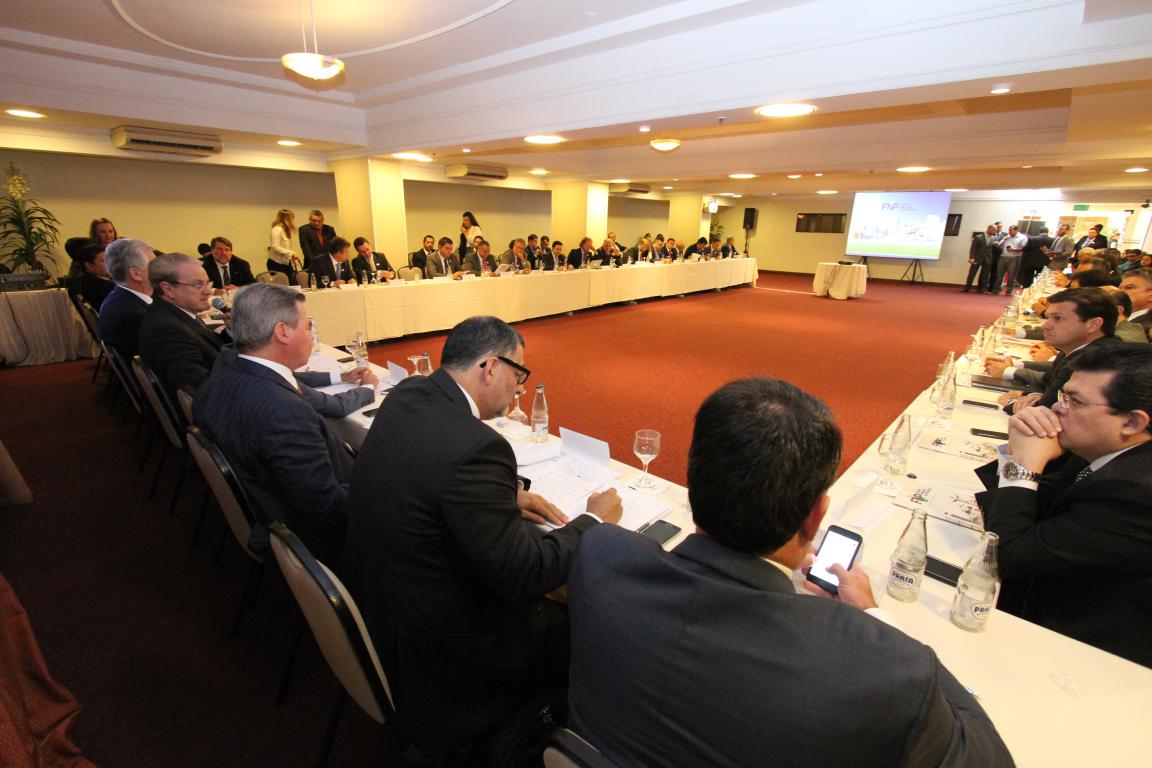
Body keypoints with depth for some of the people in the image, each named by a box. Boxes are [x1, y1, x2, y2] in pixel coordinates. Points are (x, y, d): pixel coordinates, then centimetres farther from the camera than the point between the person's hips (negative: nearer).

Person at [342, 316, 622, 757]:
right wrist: (595, 519, -9)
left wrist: (509, 496, 2)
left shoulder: (406, 394, -6)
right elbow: (525, 575, -25)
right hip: (434, 647, -8)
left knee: (550, 607, 19)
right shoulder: (475, 447, -33)